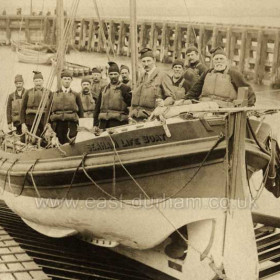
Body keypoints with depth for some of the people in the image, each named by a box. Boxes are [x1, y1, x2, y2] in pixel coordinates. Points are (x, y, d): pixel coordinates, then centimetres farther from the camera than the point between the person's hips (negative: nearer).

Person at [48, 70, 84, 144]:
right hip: (58, 124, 1)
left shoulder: (75, 95, 10)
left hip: (71, 125, -1)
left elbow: (81, 112, 10)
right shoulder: (54, 95, 13)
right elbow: (49, 110, 10)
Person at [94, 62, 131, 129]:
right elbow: (97, 108, 16)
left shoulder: (125, 88, 4)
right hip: (104, 123, 4)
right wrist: (95, 124, 8)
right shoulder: (104, 90, 15)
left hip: (119, 123, -4)